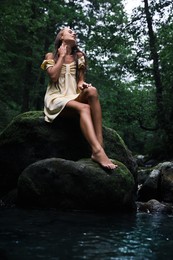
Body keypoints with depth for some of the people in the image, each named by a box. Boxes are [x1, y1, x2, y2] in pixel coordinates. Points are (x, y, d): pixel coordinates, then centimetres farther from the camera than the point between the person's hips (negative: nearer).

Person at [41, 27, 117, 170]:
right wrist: (62, 56, 2)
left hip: (73, 97, 3)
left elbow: (80, 80, 14)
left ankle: (100, 146, -45)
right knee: (84, 108, -36)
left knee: (92, 91, -34)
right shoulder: (51, 56, 11)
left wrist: (81, 84, -10)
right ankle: (97, 151, -56)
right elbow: (53, 77, -7)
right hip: (56, 98, -3)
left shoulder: (79, 56, 19)